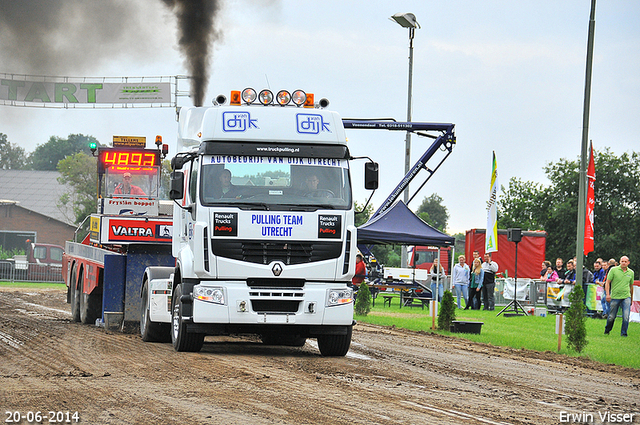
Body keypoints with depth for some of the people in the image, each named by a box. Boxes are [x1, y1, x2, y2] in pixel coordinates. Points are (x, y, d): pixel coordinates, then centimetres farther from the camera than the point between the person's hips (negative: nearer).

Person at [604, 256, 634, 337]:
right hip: (615, 297, -2)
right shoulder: (613, 270, -2)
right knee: (611, 317, 7)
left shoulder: (631, 272, 8)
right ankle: (607, 330, 32)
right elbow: (607, 282, -2)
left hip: (626, 297, 2)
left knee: (626, 316, -14)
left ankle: (623, 333, -2)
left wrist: (631, 298, 23)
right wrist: (608, 294, -12)